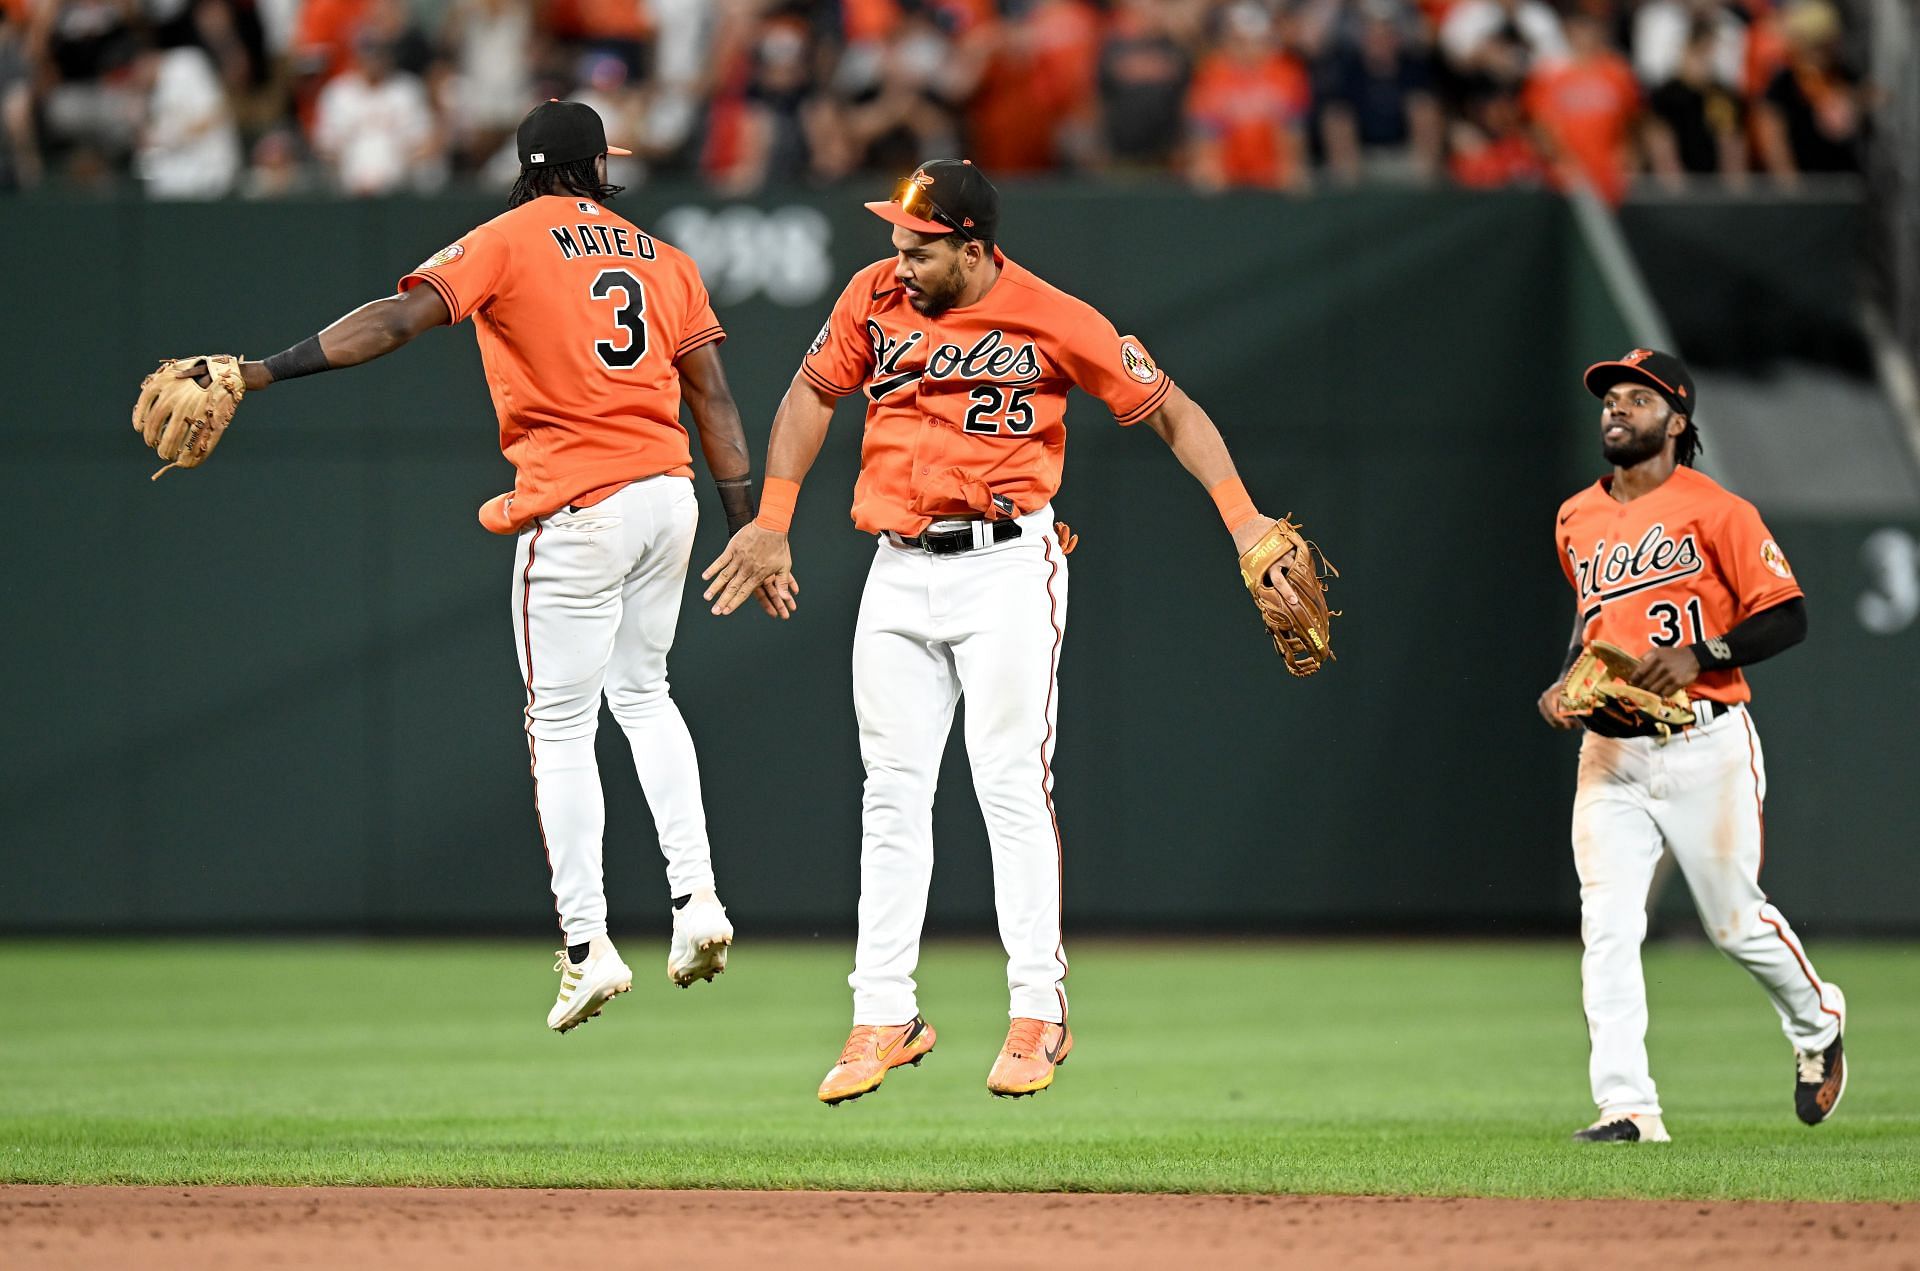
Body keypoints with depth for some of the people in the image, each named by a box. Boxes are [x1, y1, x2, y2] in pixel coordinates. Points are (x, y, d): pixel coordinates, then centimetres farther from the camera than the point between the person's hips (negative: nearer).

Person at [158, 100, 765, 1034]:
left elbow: (400, 317, -16)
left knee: (560, 727, 2)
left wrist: (260, 370, -24)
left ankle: (588, 947, -2)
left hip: (576, 508, -5)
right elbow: (714, 399, 9)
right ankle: (695, 897, 14)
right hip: (669, 493, 5)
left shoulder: (509, 240, -1)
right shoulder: (663, 259, 14)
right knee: (642, 692, 25)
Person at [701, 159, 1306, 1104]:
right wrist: (770, 525, 9)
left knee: (1013, 786, -9)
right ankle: (884, 1017, 9)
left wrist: (1242, 519, -15)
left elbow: (1170, 410, -4)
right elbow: (813, 392, 16)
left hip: (1008, 566, -4)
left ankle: (1037, 1010, -4)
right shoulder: (875, 297, 2)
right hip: (899, 571, 4)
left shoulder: (1053, 320, -9)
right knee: (892, 795, 4)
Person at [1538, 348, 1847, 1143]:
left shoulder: (1717, 512, -5)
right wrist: (1564, 684, 11)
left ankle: (1816, 1025, 34)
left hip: (1704, 744, -5)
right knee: (1607, 927, -9)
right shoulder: (1576, 521, 13)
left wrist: (1702, 655, -19)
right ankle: (1627, 1106, -11)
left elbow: (1786, 617, -7)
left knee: (1735, 920, 4)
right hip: (1609, 752, 5)